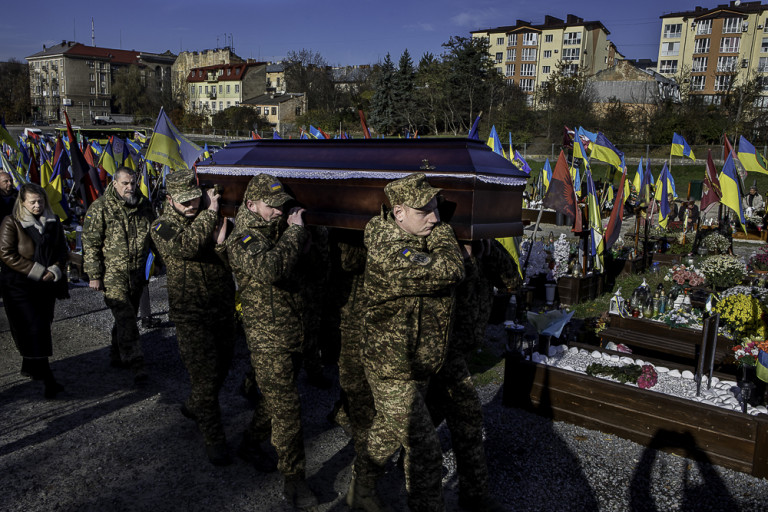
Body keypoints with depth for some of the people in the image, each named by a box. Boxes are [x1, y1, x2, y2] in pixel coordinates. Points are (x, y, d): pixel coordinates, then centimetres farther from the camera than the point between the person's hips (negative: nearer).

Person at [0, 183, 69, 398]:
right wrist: (37, 271, -15)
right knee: (33, 328, -9)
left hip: (47, 284, 5)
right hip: (20, 286, -5)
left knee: (42, 326, 11)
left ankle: (29, 367, 30)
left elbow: (62, 249, 12)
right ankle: (47, 379, -9)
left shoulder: (52, 221, 7)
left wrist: (55, 270, -6)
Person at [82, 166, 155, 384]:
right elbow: (90, 243, -6)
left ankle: (117, 355, 31)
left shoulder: (144, 206, 7)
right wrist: (94, 275, -9)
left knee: (128, 316, 14)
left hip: (137, 274, 5)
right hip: (112, 274, -5)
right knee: (125, 318, -11)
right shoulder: (100, 208, -7)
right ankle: (136, 364, -8)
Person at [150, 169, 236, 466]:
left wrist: (221, 244, -21)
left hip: (222, 308, 5)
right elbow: (187, 246, -29)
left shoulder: (215, 219, 5)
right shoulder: (162, 227, -6)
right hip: (191, 315, -5)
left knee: (221, 368, 19)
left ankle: (194, 407, 46)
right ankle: (214, 441, 12)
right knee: (204, 376, -4)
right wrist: (210, 212, -20)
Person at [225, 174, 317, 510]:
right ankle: (293, 479, 11)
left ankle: (252, 442, 44)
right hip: (268, 338, -7)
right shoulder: (243, 240, -15)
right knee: (286, 407, -3)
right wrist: (295, 232, -24)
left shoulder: (279, 230, 8)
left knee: (275, 397, 21)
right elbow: (269, 269, -34)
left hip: (295, 331, 8)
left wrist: (298, 230, 2)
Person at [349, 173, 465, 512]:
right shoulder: (391, 254, -30)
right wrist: (440, 231, -20)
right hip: (395, 373, -10)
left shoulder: (416, 239, 1)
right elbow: (451, 272, -34)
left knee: (390, 430, 28)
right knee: (424, 451, -2)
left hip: (412, 362, 10)